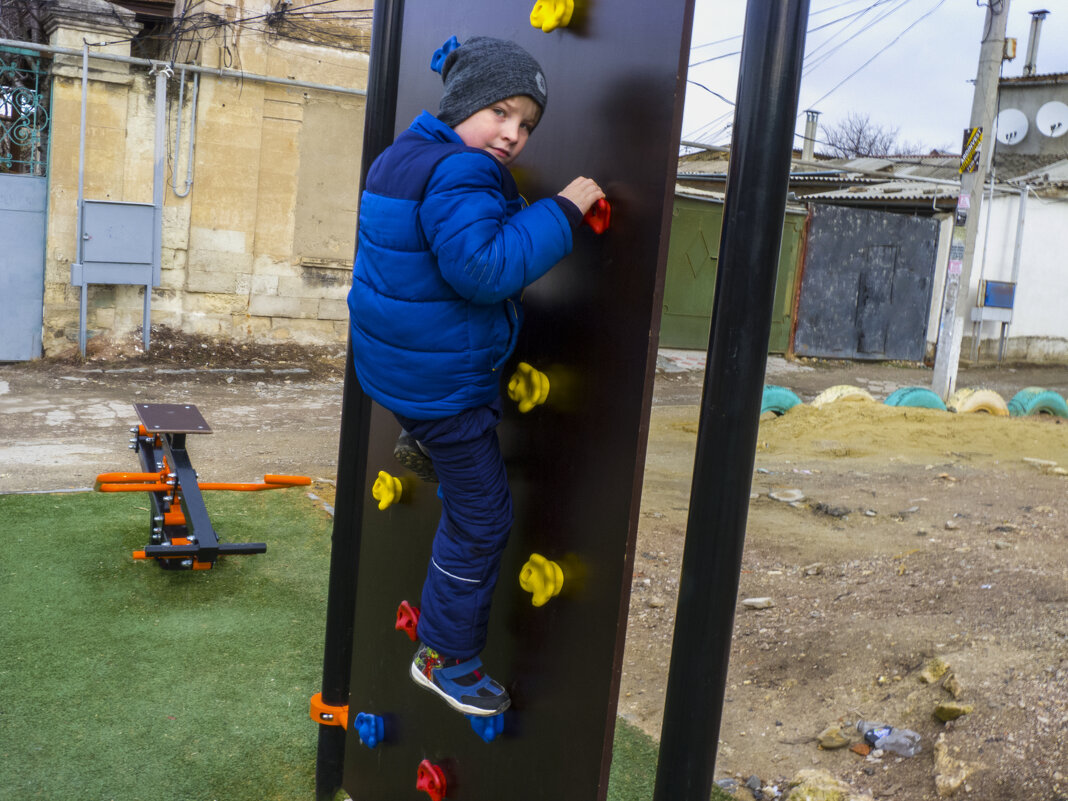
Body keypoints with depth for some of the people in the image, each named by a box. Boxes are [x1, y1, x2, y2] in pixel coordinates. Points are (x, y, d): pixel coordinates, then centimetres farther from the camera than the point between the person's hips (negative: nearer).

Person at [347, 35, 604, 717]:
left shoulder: (409, 153, 8)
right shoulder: (459, 173, -25)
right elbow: (486, 267, -36)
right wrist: (562, 209, -31)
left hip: (396, 356, 10)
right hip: (441, 378, -10)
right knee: (480, 518, 4)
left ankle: (423, 441, 34)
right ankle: (447, 658, 18)